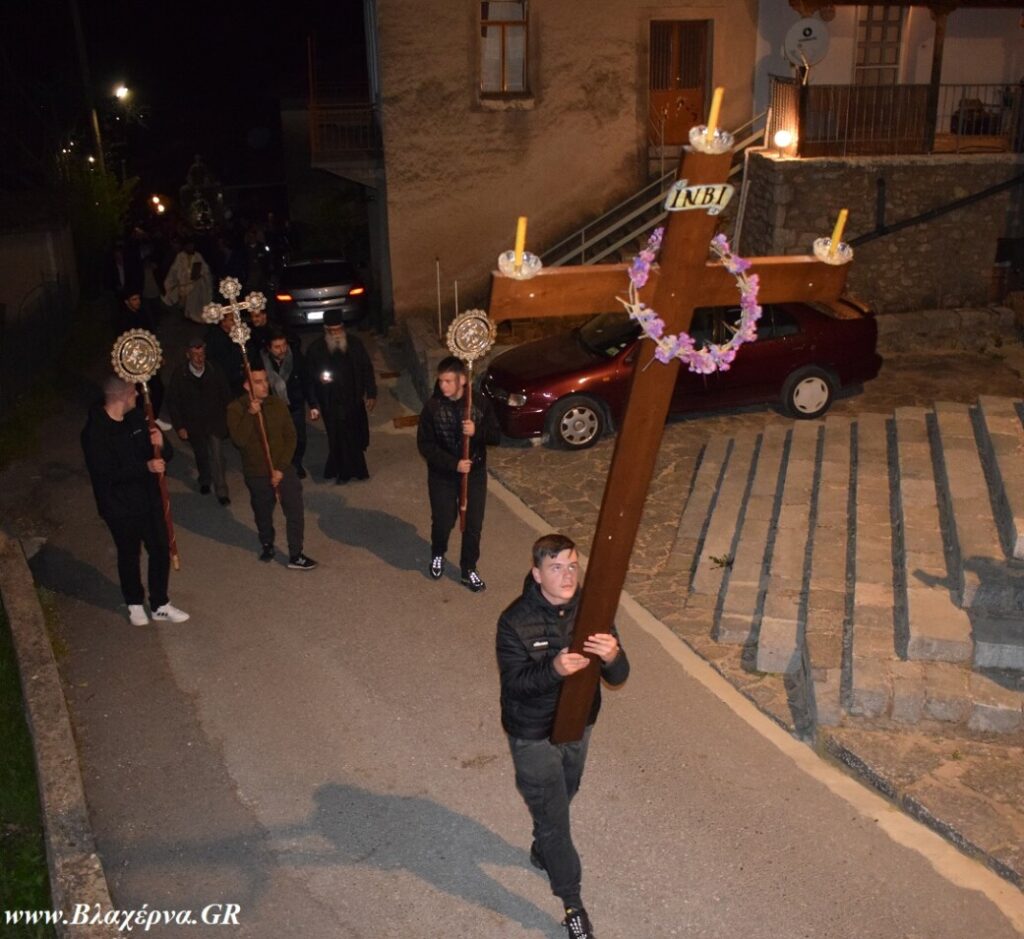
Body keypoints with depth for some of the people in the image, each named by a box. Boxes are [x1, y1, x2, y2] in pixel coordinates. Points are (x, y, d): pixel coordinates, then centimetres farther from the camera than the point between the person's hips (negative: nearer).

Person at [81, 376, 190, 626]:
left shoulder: (137, 418, -1)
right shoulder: (95, 432, -20)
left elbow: (166, 454, 4)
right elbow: (104, 474, -26)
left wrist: (162, 444, -21)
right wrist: (145, 467, -34)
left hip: (149, 499, 5)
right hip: (120, 506, -5)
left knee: (160, 550, 11)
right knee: (129, 555, 14)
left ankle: (160, 605, 28)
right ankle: (135, 604, 36)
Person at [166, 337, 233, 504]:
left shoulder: (214, 371, -11)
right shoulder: (179, 375, -13)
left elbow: (226, 396, 0)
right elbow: (172, 402, -5)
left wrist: (228, 418, 0)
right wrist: (179, 426, -7)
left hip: (214, 422, -1)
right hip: (193, 424, 1)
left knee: (217, 456, -8)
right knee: (201, 455, 19)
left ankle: (222, 492, 1)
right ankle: (204, 481, 45)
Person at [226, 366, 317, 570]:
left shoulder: (278, 405, -5)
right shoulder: (236, 408, -10)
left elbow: (290, 437, -4)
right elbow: (239, 440, -22)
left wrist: (281, 468, -11)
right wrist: (250, 414, -31)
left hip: (283, 470, 1)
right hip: (256, 474, -1)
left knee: (295, 512, -4)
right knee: (263, 515, 16)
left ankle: (295, 556, 9)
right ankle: (267, 545, 43)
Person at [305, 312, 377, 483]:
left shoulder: (354, 344, -1)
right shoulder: (315, 348, -5)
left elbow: (367, 369, 5)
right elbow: (309, 373, 5)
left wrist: (371, 393, 4)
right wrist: (319, 378, -17)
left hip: (354, 400, 2)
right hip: (331, 403, -2)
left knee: (357, 436, 8)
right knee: (339, 437, 0)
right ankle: (344, 471, 17)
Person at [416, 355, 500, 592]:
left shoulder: (480, 402, -10)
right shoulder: (432, 406, -14)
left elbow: (497, 436, -5)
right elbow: (425, 445, -13)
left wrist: (477, 431, -26)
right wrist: (454, 464, -21)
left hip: (475, 473, 1)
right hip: (442, 475, -1)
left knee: (473, 524, 8)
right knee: (443, 522, 11)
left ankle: (469, 569, 28)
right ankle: (438, 555, 43)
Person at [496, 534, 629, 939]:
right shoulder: (515, 621, -23)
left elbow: (618, 677, -15)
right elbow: (513, 682, -25)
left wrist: (612, 657, -39)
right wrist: (553, 669, -43)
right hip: (534, 736, -4)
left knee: (561, 800, 27)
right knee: (553, 815, 6)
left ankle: (542, 850, 56)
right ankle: (572, 902, 26)